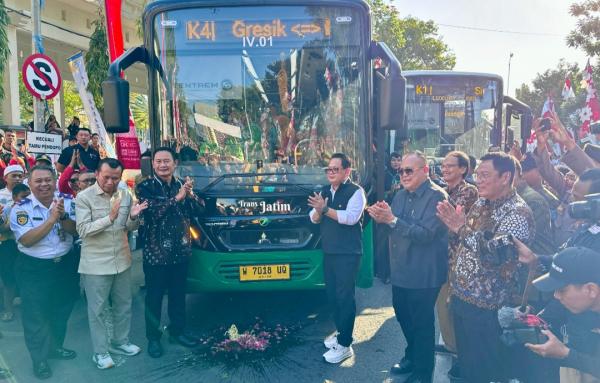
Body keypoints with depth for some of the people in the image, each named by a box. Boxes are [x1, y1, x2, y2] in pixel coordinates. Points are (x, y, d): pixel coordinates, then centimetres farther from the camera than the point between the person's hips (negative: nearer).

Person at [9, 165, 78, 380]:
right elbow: (26, 240, -24)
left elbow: (75, 230, -10)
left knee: (62, 310, 19)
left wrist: (62, 216, -29)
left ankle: (55, 347, 41)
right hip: (34, 268, -4)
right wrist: (52, 218, -30)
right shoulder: (21, 208, -14)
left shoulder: (67, 201, -5)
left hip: (65, 264, 4)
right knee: (35, 315, 8)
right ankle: (39, 358, 26)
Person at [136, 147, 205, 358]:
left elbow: (199, 211, 1)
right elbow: (151, 211, -22)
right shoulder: (145, 187, -6)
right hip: (155, 253, -4)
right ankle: (153, 338, 22)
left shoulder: (182, 184, 7)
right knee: (154, 298, 7)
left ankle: (177, 331, 32)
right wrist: (177, 198, -24)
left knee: (179, 295, 16)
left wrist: (190, 194, -16)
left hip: (181, 252, 4)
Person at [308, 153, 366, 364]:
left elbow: (351, 217, -23)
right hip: (329, 251, 7)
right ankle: (341, 332, 31)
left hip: (348, 253, -7)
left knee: (345, 296, -5)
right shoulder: (324, 191, 13)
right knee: (332, 293, 14)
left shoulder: (355, 191, -8)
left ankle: (345, 345, 3)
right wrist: (318, 210, -14)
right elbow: (314, 218, 9)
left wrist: (325, 209, -26)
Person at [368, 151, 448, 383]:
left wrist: (392, 219, -27)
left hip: (424, 274, -8)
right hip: (401, 270, 8)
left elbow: (425, 234, -26)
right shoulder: (401, 195, 8)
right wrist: (382, 216, -12)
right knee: (403, 315, 22)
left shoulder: (436, 196, -17)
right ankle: (412, 356, 46)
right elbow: (393, 228, 9)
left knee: (422, 323, 8)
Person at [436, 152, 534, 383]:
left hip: (484, 305, -7)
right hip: (460, 295, 7)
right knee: (465, 359, 22)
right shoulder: (481, 203, 7)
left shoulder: (517, 213, -18)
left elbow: (496, 255, -30)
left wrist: (463, 229, -32)